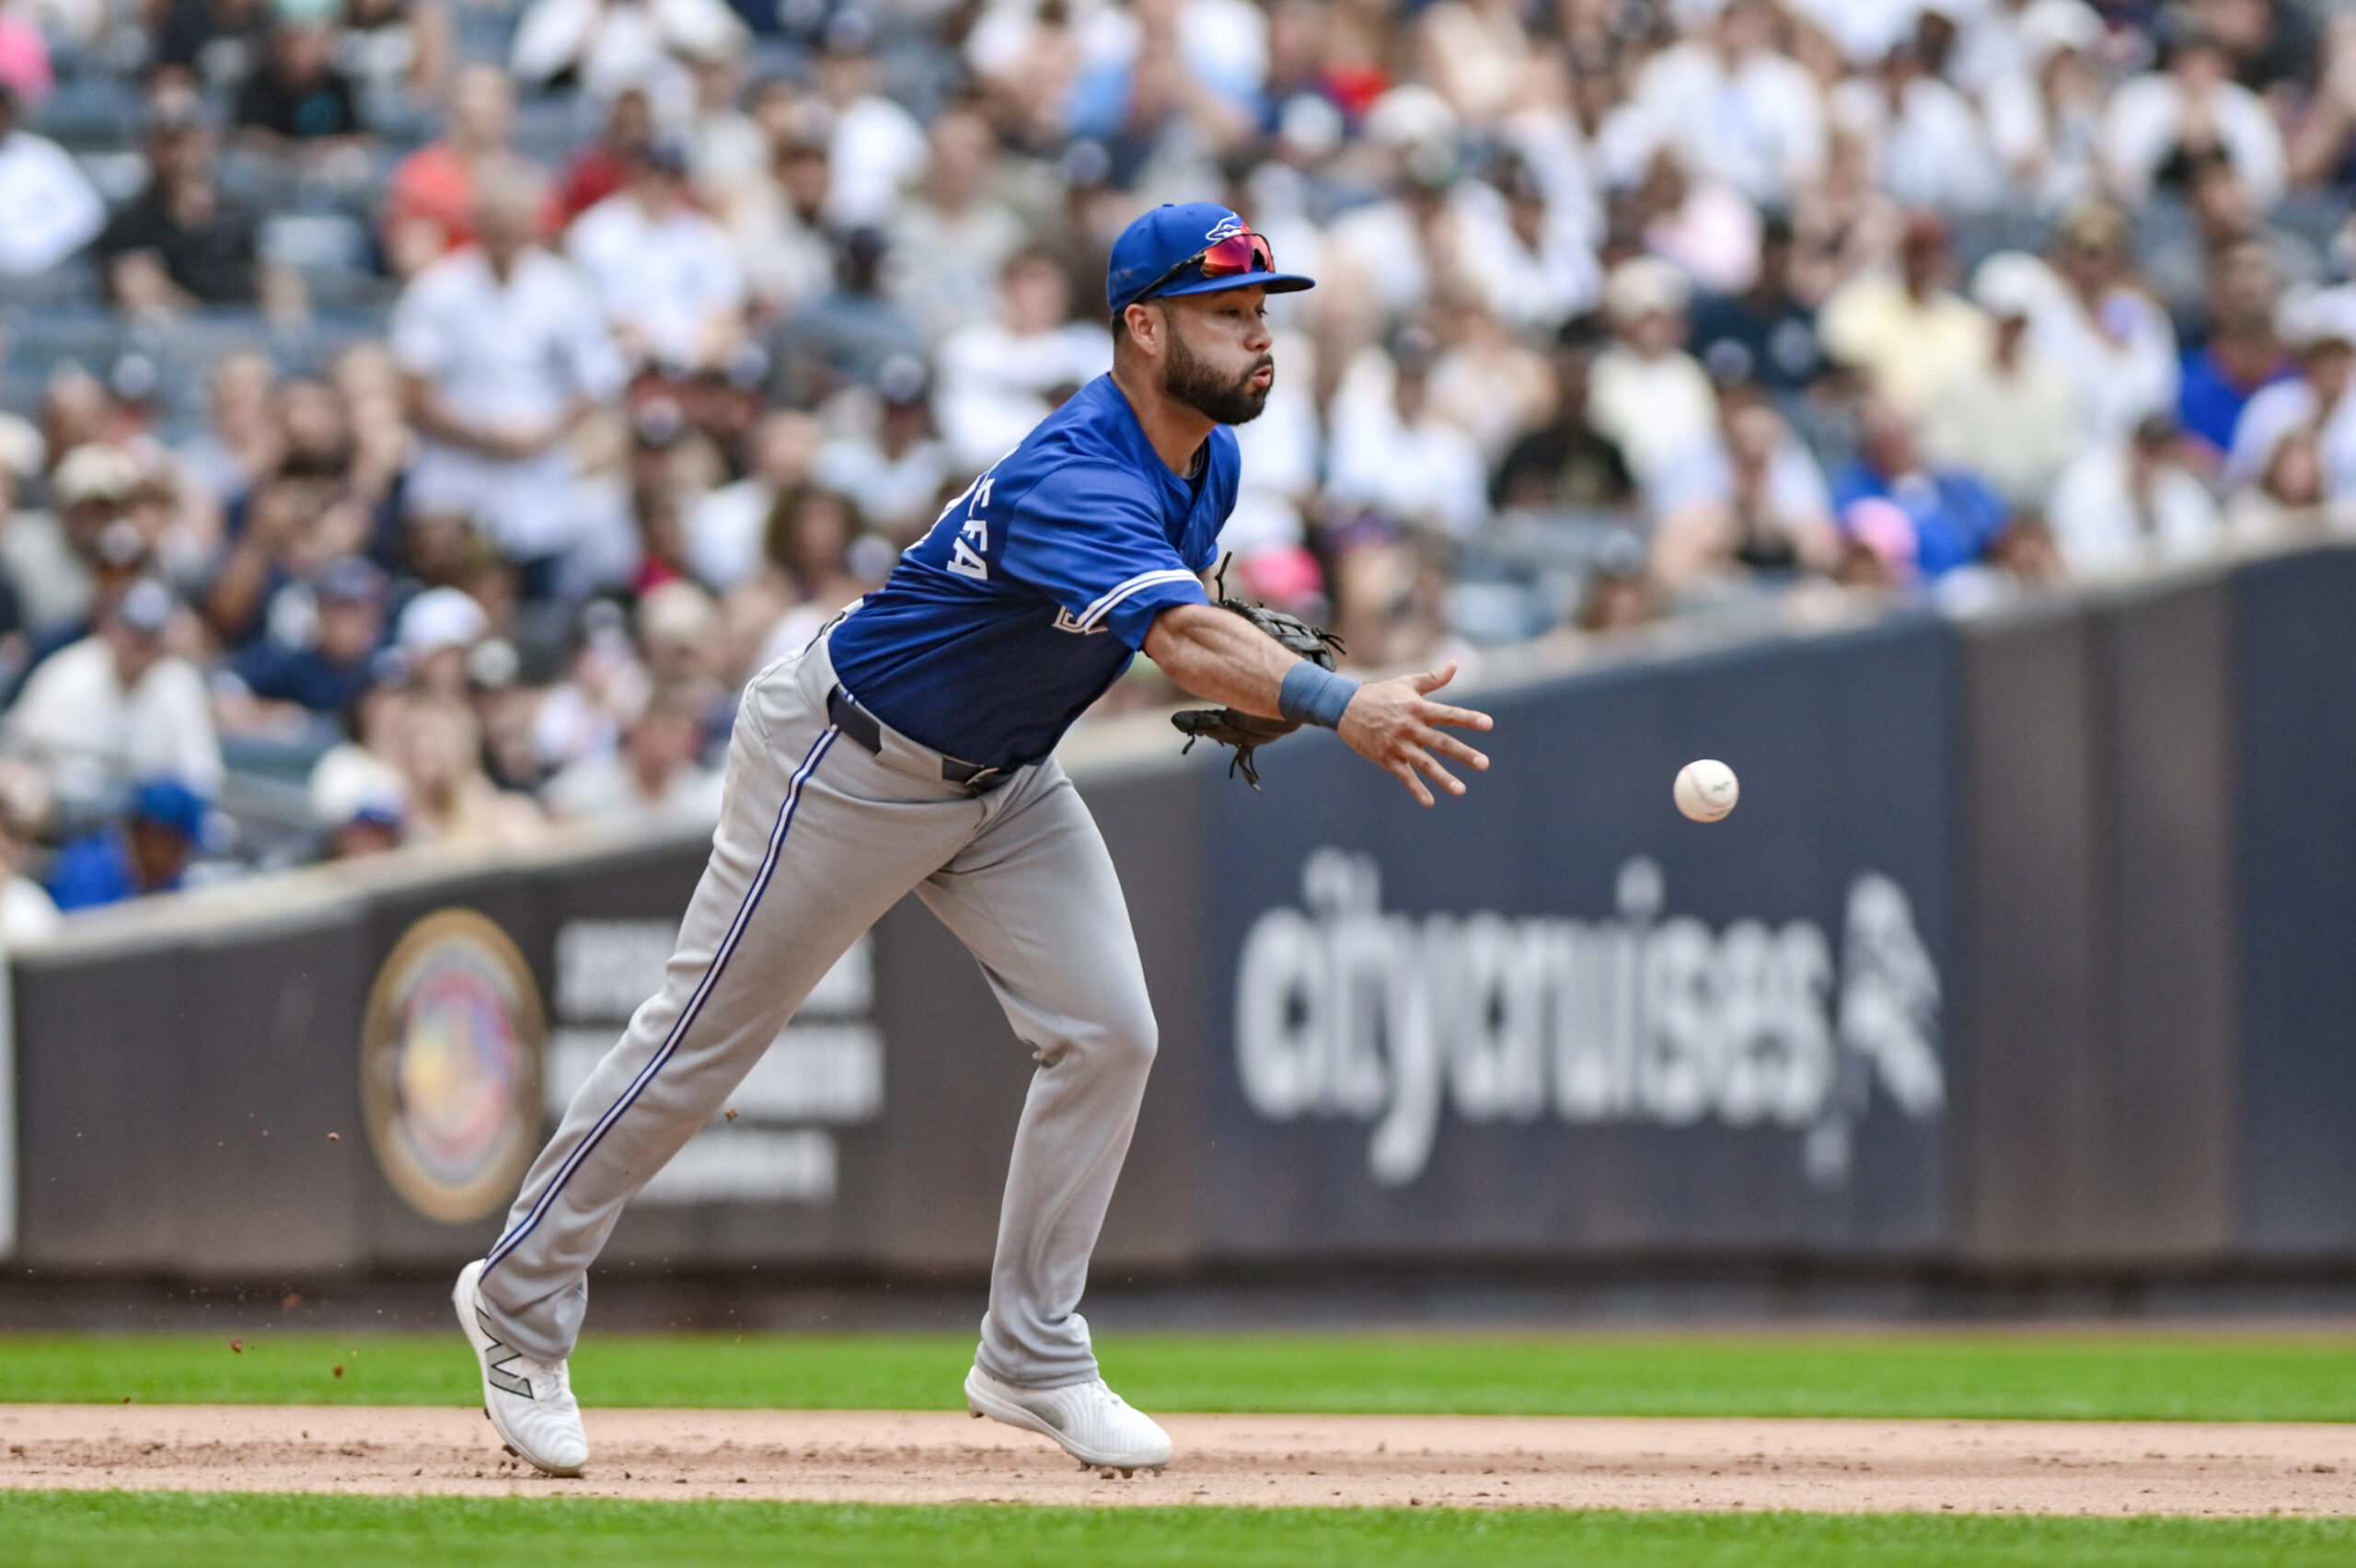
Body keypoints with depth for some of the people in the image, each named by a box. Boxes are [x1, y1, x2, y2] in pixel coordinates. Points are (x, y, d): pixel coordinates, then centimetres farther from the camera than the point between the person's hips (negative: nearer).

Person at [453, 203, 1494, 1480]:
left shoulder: (1208, 457, -5)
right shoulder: (1075, 479, -35)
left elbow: (1180, 609, 16)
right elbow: (1179, 634, -52)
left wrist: (1247, 684, -6)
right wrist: (1337, 706, -68)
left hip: (1003, 778, 8)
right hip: (849, 766, -8)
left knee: (1106, 1031, -5)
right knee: (703, 1039, 3)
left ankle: (1031, 1360, 5)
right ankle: (520, 1300, 20)